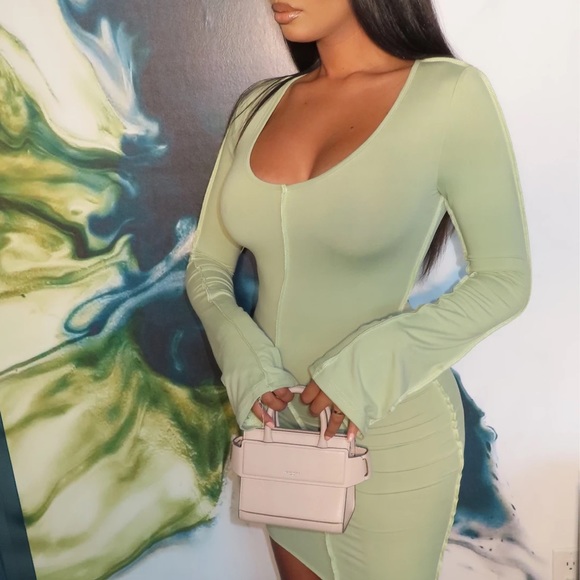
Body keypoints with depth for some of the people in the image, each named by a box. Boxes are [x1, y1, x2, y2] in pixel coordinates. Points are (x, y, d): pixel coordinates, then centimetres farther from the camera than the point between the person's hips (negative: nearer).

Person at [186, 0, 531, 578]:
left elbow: (504, 280, -10)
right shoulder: (258, 107, 0)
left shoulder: (449, 93, -13)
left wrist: (374, 363, -22)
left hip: (391, 427, -4)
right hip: (276, 418, 5)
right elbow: (207, 268, 3)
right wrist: (243, 358, -15)